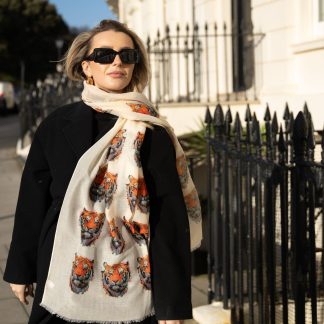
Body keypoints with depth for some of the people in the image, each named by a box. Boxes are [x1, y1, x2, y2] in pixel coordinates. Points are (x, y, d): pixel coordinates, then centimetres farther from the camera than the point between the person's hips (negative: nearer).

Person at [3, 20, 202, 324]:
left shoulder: (152, 134, -6)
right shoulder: (56, 125, 2)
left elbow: (170, 219, -9)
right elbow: (32, 201, 8)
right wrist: (21, 269, 10)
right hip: (61, 285, 2)